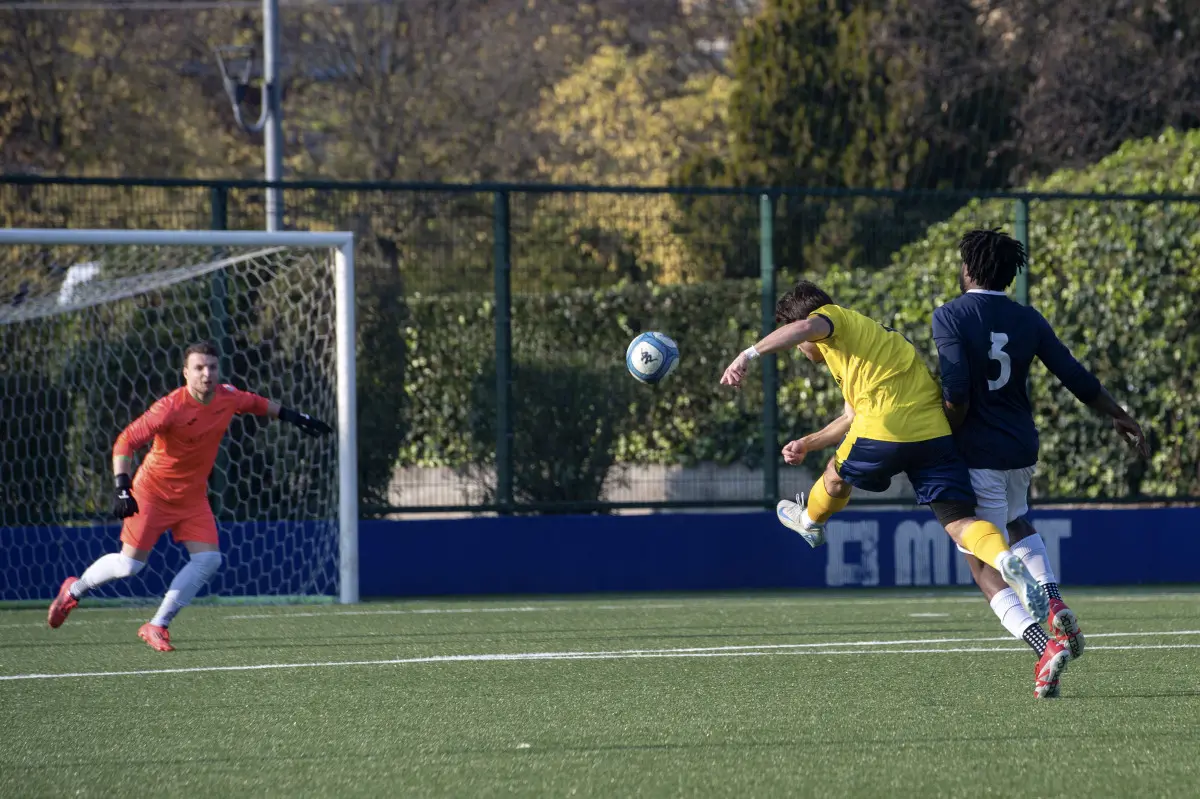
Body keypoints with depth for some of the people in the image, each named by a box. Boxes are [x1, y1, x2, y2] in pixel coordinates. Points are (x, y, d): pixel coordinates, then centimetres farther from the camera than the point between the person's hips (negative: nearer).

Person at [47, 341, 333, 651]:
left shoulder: (227, 397, -7)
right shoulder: (171, 407, -25)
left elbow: (256, 403, 18)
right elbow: (125, 442, -25)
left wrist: (293, 416, 21)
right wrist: (122, 490, -34)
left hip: (193, 496, 6)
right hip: (153, 492, -6)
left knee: (208, 559, -10)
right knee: (129, 564, -8)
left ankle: (157, 626, 0)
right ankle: (74, 589, 21)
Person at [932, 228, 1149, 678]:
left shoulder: (950, 317, -11)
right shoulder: (1027, 320, 4)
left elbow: (956, 395, -20)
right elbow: (1077, 379, 6)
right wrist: (1120, 418, 19)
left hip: (977, 454, -6)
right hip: (1022, 450, 6)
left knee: (986, 569, -2)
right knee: (1017, 523, 35)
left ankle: (1043, 644, -24)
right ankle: (1054, 604, 12)